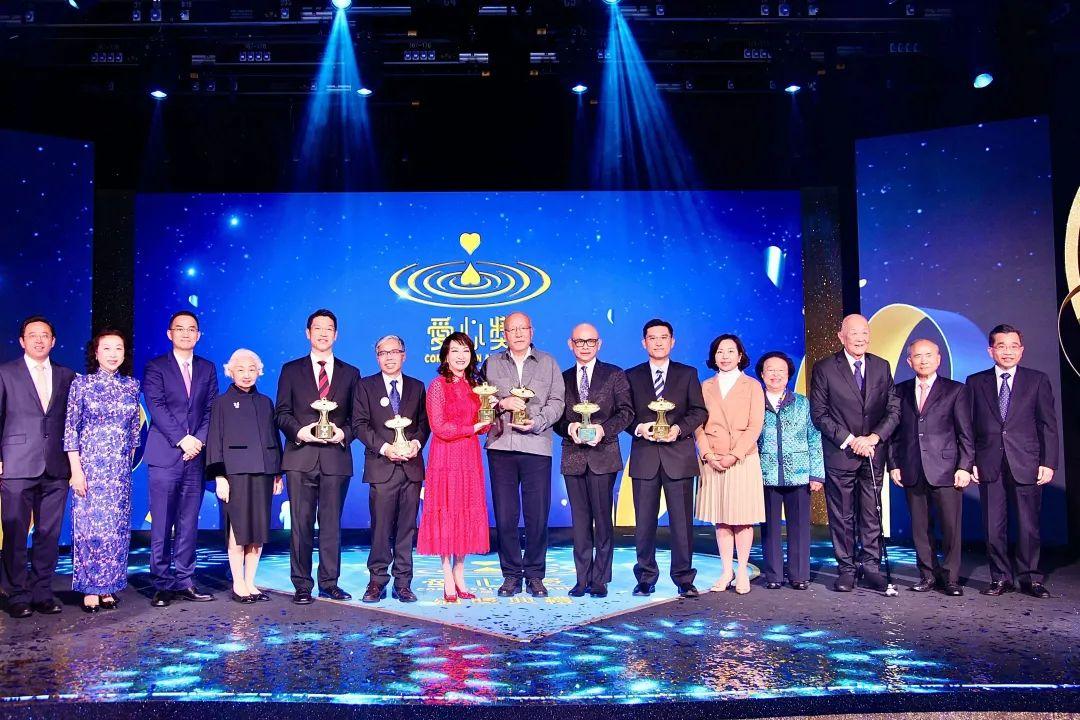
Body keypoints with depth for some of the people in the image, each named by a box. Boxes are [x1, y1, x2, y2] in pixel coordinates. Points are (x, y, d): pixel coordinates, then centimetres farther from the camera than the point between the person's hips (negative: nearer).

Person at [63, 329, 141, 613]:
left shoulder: (132, 386, 7)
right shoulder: (81, 383, -2)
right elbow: (71, 429, -3)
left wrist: (129, 461, 10)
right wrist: (76, 469, -9)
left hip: (120, 468, 3)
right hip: (90, 464, -3)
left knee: (116, 527, 5)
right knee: (89, 525, -2)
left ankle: (108, 587, 15)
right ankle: (89, 590, 8)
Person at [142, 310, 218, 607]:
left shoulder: (207, 369, 14)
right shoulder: (156, 367, 4)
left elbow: (211, 409, 8)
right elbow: (156, 407, -7)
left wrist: (199, 440, -7)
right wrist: (182, 439, -15)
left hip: (195, 455, 3)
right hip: (165, 456, -3)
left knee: (189, 524, 6)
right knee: (161, 525, -2)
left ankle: (184, 581, 11)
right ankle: (162, 585, 5)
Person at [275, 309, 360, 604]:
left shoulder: (350, 373, 13)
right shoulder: (291, 370, 10)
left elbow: (356, 417, 11)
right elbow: (281, 413, 5)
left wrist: (343, 433, -9)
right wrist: (299, 432, -12)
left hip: (336, 457, 1)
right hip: (300, 457, -1)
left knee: (331, 523, 5)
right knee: (301, 524, 1)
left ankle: (329, 583, 14)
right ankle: (302, 585, 8)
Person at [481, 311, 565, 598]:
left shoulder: (548, 363, 12)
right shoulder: (491, 364, 14)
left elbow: (556, 402, 4)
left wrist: (537, 422, -11)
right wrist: (502, 403, -10)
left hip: (536, 446, 0)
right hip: (501, 446, 1)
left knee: (537, 515, 1)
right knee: (505, 516, 2)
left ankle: (535, 575, 12)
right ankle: (511, 574, 13)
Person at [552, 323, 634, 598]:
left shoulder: (615, 375, 6)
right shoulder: (563, 378, 14)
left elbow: (626, 411, 0)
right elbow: (556, 417, 11)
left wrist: (604, 428, -15)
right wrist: (569, 428, -10)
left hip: (603, 454, -3)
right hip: (573, 456, 3)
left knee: (603, 518, -2)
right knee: (580, 519, 6)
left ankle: (600, 580, 5)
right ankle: (582, 578, 12)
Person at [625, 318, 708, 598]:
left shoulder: (688, 374, 11)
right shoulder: (632, 376, 12)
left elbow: (700, 411, 4)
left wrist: (679, 428, -12)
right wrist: (639, 428, -12)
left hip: (679, 456, -1)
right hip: (644, 458, 1)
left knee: (682, 521, 0)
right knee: (644, 522, 4)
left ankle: (684, 579, 9)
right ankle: (645, 578, 13)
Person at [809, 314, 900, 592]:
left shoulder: (882, 367, 9)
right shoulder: (824, 368, -2)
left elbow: (894, 410, 7)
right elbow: (819, 414, -5)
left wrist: (874, 437, -9)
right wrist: (850, 440, -13)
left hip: (873, 453, 3)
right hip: (840, 454, -3)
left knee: (872, 514, 6)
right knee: (842, 516, 3)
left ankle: (871, 567, 14)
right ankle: (847, 569, 12)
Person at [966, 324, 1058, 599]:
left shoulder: (1038, 380, 7)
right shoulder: (976, 382, 9)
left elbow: (1048, 425, 5)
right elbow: (969, 426, 8)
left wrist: (1048, 463, -3)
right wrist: (969, 462, 0)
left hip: (1026, 465, -1)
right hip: (989, 467, 1)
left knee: (1029, 525, 3)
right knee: (993, 527, 2)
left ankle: (1031, 578, 17)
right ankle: (1001, 577, 14)